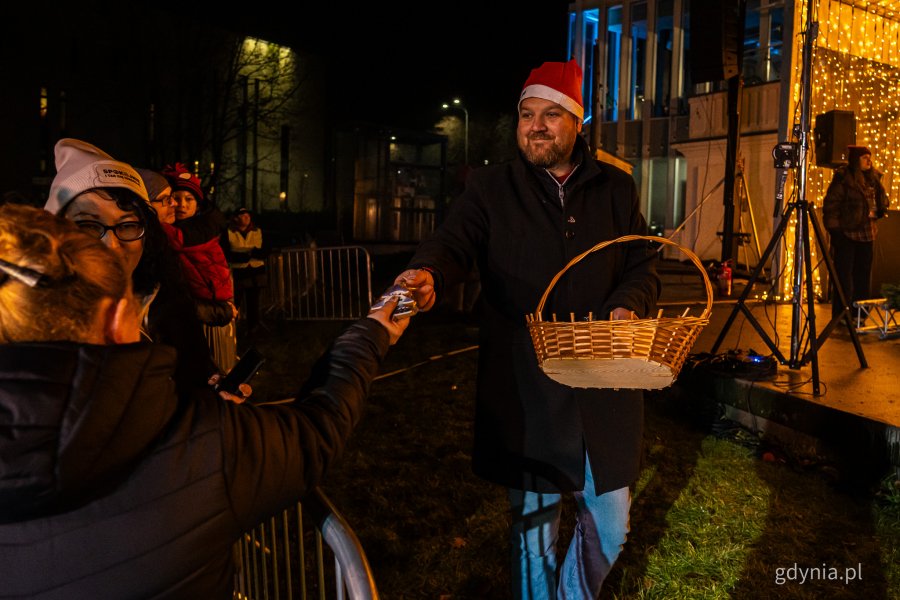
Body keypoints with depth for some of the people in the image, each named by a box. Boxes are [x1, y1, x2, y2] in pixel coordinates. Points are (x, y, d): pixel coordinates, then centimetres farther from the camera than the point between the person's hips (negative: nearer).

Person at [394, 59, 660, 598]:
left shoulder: (616, 189, 7)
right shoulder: (490, 188, -1)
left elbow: (644, 265, 9)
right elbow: (453, 243, -16)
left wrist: (628, 306, -13)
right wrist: (428, 275, -39)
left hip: (604, 387, 3)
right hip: (525, 389, -2)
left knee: (611, 524, 16)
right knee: (534, 524, 13)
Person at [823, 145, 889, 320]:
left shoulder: (872, 177, 11)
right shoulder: (843, 178, -8)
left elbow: (880, 198, 22)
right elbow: (831, 204, -11)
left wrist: (881, 210, 1)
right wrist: (833, 228, -15)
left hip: (866, 233, 7)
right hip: (846, 233, -7)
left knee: (863, 273, 10)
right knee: (843, 274, -3)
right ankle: (840, 315, 4)